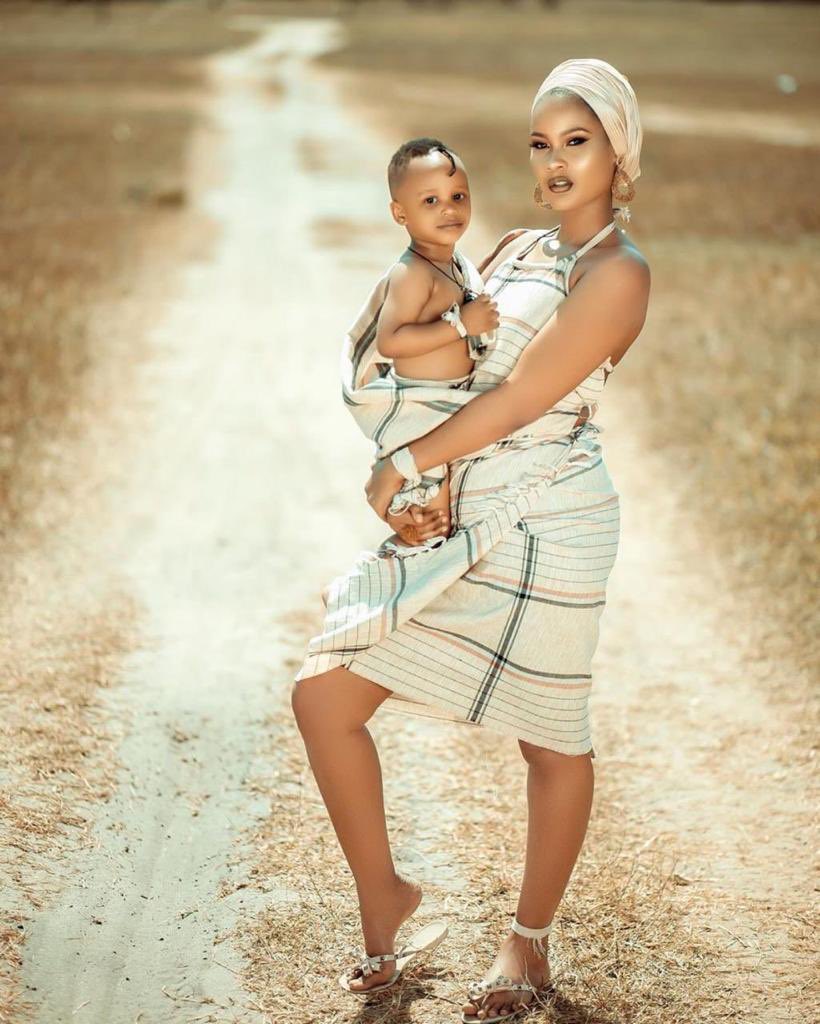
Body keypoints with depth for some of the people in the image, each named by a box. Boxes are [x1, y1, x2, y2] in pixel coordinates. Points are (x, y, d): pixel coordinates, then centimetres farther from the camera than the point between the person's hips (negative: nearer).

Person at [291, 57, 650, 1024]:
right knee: (322, 695, 2)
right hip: (455, 525, 7)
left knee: (552, 742, 9)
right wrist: (419, 475, 1)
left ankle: (529, 942, 27)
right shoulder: (515, 250, 14)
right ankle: (380, 890, 21)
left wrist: (402, 463, -9)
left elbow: (520, 398, -16)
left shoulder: (616, 274, -10)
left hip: (541, 528, -7)